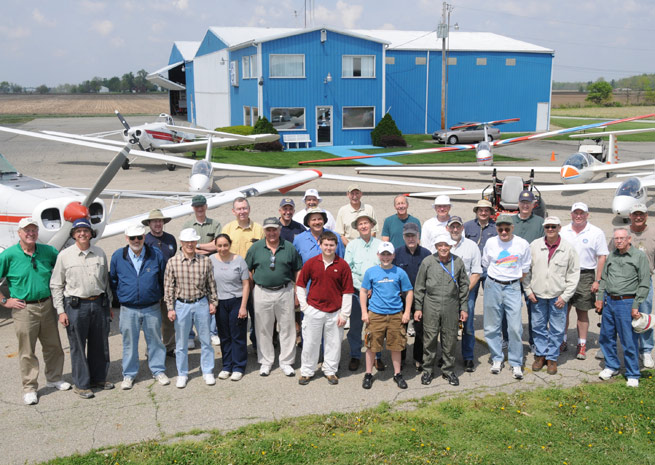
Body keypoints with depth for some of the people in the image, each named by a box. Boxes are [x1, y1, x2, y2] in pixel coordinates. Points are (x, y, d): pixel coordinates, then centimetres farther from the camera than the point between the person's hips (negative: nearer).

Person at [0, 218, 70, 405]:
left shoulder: (48, 251, 3)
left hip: (47, 305, 4)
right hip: (24, 309, -4)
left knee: (53, 346, 13)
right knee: (27, 351, 4)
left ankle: (54, 378, 31)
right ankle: (29, 388, 15)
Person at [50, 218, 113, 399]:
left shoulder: (100, 253, 6)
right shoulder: (65, 255, -3)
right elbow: (56, 285, 0)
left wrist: (108, 304, 14)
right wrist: (61, 311, -4)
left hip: (99, 303, 3)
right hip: (76, 305, -3)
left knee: (100, 344, 12)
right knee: (78, 346, 3)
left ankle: (99, 378, 28)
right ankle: (81, 384, 15)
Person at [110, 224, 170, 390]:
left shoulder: (156, 254, -4)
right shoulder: (117, 256, -2)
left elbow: (163, 278, 8)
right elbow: (113, 281, 11)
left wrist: (158, 296, 8)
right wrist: (121, 298, 9)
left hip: (152, 308, 0)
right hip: (128, 309, 0)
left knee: (155, 340, 10)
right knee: (129, 342, 9)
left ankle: (158, 370, 25)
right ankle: (129, 374, 24)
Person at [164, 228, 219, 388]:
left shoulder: (205, 261, -3)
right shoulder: (173, 262, -6)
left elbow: (211, 284, 5)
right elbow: (168, 287, -2)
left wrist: (213, 302, 4)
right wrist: (170, 308, -4)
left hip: (201, 304, 1)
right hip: (181, 305, -1)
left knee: (205, 340, 10)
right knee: (181, 343, 10)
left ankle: (207, 371, 25)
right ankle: (182, 374, 25)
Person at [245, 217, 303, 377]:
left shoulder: (289, 247, 3)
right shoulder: (256, 247, 3)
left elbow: (297, 271, 7)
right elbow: (248, 269, 8)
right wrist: (250, 290, 3)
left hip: (285, 292, 0)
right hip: (262, 293, 0)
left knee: (287, 328, 5)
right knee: (263, 329, 8)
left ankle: (286, 362, 19)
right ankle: (265, 362, 22)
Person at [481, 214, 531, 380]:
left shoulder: (523, 244, -1)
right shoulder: (491, 243, 1)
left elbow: (525, 269, 10)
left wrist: (512, 281, 8)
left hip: (513, 287, -1)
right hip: (493, 286, 1)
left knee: (515, 327, -6)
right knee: (492, 326, 6)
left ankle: (516, 363, 7)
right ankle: (497, 359, 23)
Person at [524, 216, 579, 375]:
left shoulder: (568, 249, -4)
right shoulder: (534, 246, 0)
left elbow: (573, 274, -1)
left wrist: (565, 296, -6)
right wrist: (528, 290, 1)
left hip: (558, 297, -1)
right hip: (537, 296, 2)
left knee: (556, 329, 6)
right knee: (538, 327, 10)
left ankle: (552, 358, 19)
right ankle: (540, 355, 25)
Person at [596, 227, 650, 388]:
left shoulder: (639, 256, -6)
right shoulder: (611, 256, 10)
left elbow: (644, 284, -7)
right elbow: (603, 279, 18)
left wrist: (636, 306, -12)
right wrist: (600, 298, 9)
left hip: (627, 303, -5)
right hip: (609, 301, 6)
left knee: (629, 341, 0)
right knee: (606, 337, 13)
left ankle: (633, 375, 14)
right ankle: (612, 366, 31)